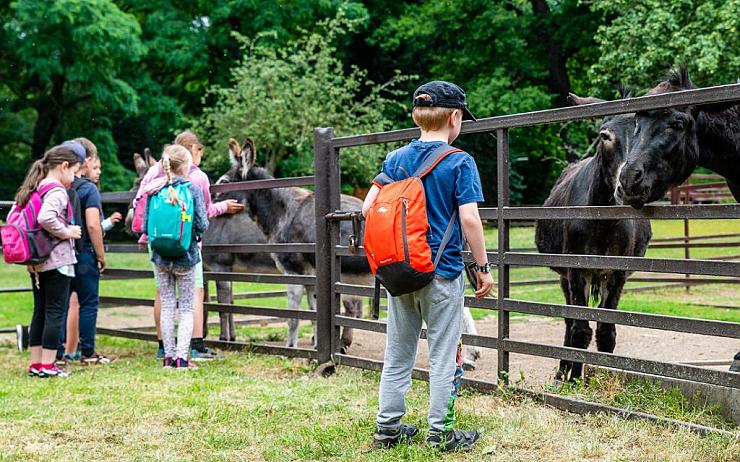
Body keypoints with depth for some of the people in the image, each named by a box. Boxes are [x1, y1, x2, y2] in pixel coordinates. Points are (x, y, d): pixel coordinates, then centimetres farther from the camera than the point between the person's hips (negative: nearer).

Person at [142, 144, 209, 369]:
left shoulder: (153, 190, -1)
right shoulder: (193, 189, -9)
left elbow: (146, 225, -1)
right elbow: (202, 225, -11)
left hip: (161, 256, 3)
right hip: (185, 256, -3)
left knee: (167, 306, 11)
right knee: (187, 308, 6)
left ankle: (169, 355, 13)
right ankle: (181, 356, -3)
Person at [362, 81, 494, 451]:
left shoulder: (395, 159, 5)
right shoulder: (460, 162, -9)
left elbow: (368, 208, 1)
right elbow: (469, 218, -16)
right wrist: (483, 267, -7)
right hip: (443, 273, -5)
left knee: (398, 353, 14)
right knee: (443, 357, 4)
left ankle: (388, 428, 19)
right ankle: (441, 433, 9)